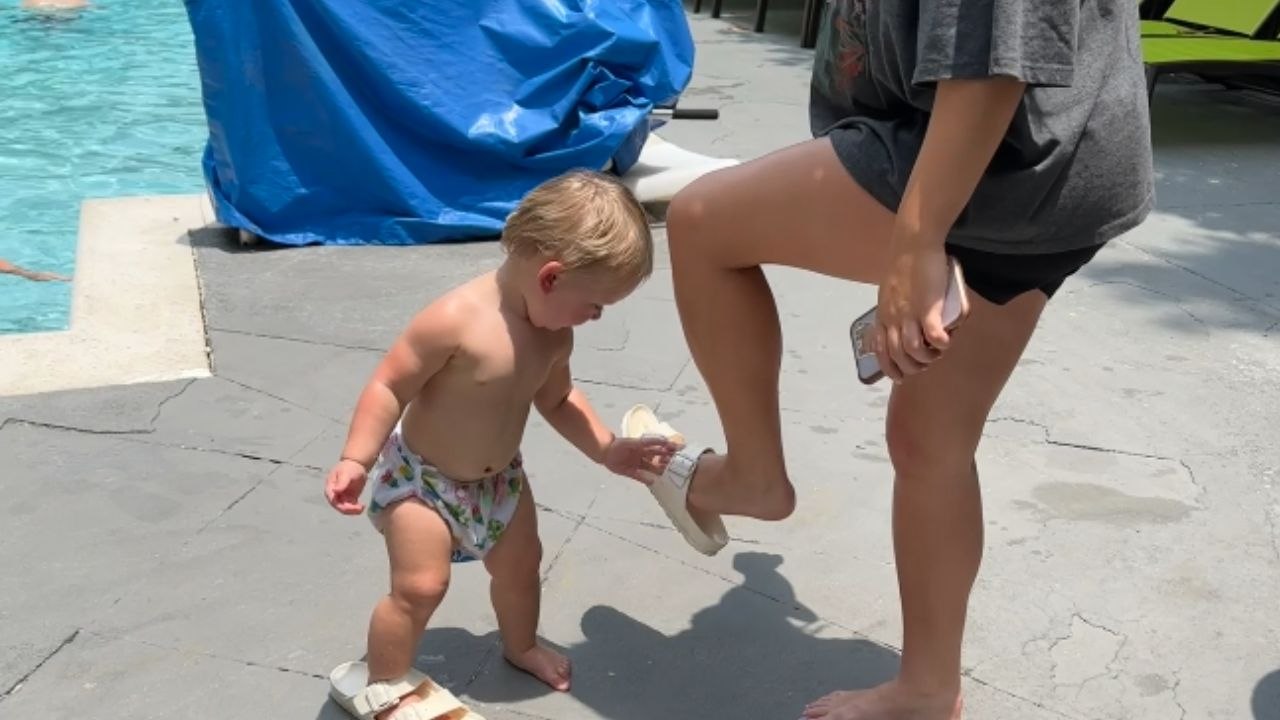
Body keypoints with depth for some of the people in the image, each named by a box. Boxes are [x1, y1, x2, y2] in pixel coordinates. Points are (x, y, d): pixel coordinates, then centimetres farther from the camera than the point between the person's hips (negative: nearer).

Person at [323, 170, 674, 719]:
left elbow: (557, 400, 7)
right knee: (420, 587, -9)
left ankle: (521, 646, 51)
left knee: (520, 567, 21)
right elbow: (389, 387, -27)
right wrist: (356, 461, -30)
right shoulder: (455, 320, -34)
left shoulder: (554, 333, -10)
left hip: (498, 477, 7)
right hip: (420, 476, -7)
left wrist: (608, 451, 1)